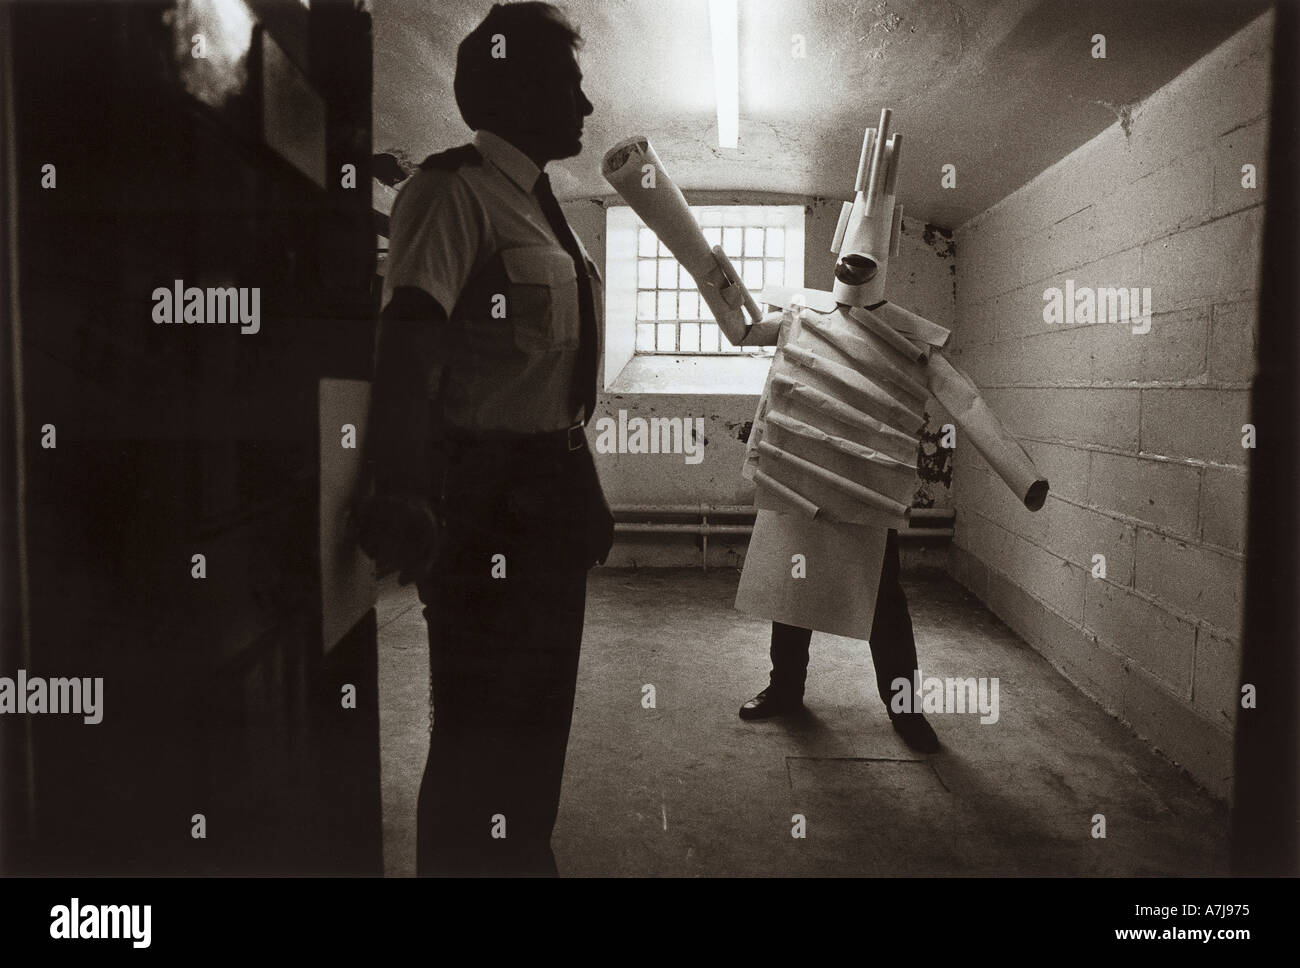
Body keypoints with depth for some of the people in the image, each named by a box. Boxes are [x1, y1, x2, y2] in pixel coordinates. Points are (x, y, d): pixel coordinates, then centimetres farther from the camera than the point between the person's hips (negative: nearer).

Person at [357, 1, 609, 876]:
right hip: (485, 483, -9)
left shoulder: (539, 200, 15)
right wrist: (402, 493, -35)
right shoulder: (456, 189, -12)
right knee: (483, 722, 2)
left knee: (539, 707, 21)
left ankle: (523, 853, 40)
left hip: (553, 482, 9)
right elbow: (407, 341, -25)